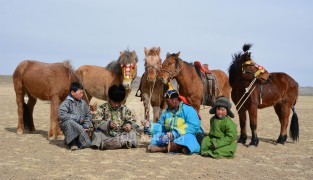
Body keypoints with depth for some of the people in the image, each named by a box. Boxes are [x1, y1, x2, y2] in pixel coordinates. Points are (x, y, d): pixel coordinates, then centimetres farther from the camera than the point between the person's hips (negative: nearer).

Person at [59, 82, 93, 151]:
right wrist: (77, 118, -22)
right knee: (69, 122, -40)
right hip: (69, 126, -4)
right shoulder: (66, 103, -11)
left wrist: (86, 126, -2)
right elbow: (61, 115, -25)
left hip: (80, 127, 4)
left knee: (87, 143, -14)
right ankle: (72, 142, -19)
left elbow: (88, 115, 14)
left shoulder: (83, 103, 6)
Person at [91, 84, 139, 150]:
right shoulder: (103, 108, 0)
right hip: (106, 134, -2)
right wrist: (108, 124, -25)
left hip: (121, 134, 2)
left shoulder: (124, 109, 9)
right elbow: (96, 122, -9)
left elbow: (132, 120, 10)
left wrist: (129, 124, -14)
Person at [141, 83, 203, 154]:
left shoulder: (188, 109, -9)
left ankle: (161, 148, -35)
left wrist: (175, 133, -27)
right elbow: (161, 126, 19)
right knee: (157, 135, -16)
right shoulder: (166, 112, 14)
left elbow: (194, 126, -21)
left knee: (186, 138, -39)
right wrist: (150, 126, 0)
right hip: (172, 138, 6)